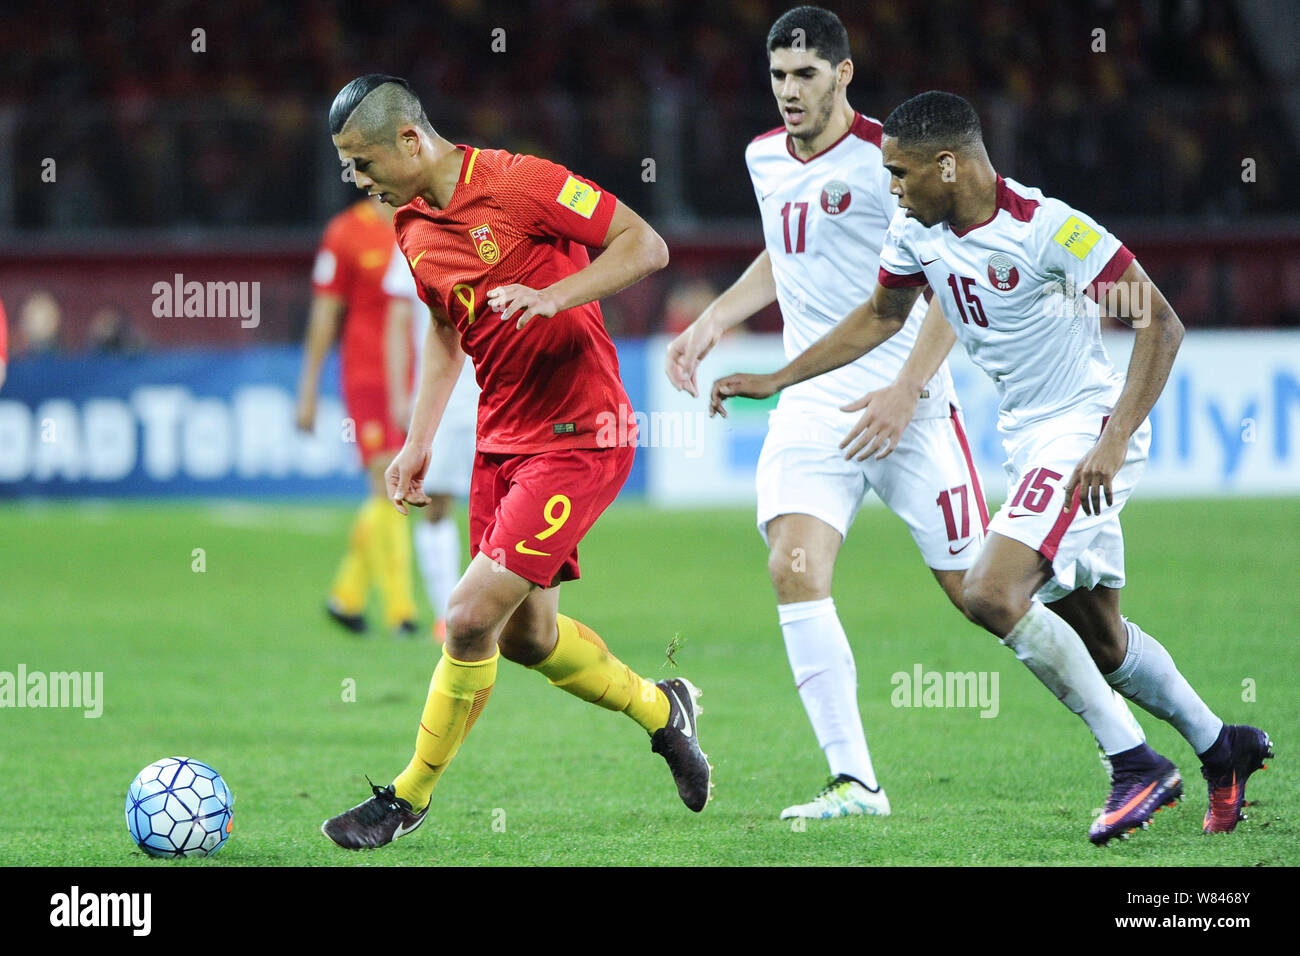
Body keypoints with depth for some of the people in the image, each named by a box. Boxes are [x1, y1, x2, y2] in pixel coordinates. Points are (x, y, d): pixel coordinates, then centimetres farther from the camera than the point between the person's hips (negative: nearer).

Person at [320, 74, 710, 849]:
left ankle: (410, 797, 1)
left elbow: (647, 246, -14)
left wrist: (554, 296, -27)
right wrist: (419, 444, 15)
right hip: (502, 441, 9)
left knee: (471, 617, -13)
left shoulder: (517, 182, -16)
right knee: (526, 636, 15)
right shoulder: (412, 231, 7)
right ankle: (662, 710, 39)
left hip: (578, 438, -8)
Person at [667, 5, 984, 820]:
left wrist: (907, 390, -22)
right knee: (794, 569, -17)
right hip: (812, 401, 5)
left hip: (906, 405, -5)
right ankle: (855, 782, -14)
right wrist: (714, 323, 20)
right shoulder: (765, 158, 10)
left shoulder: (887, 158, -11)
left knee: (975, 589, -2)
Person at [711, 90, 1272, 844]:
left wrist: (1113, 442, -30)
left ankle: (1137, 767, -13)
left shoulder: (1045, 228, -23)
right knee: (1098, 636, 14)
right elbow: (882, 317, 20)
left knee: (992, 594, -22)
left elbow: (1161, 324, -23)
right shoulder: (917, 229, 0)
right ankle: (1223, 748, 35)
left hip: (1087, 432, -8)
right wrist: (774, 381, 17)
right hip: (1028, 437, 8)